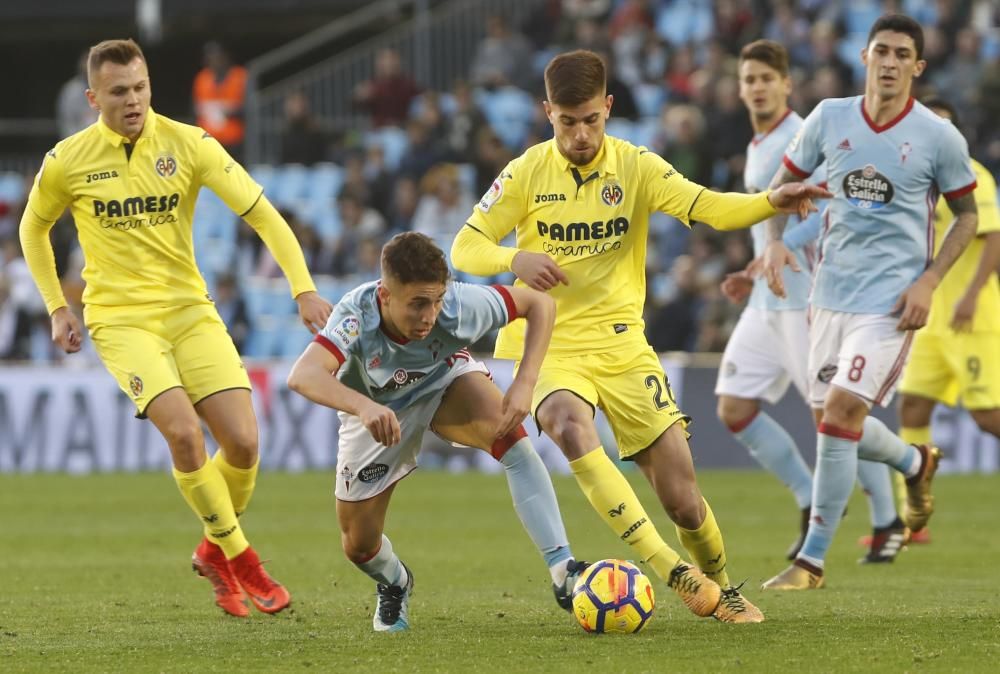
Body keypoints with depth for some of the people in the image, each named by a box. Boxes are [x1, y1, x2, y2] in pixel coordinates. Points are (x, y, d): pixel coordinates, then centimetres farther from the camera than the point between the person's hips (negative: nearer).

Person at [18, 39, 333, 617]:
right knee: (183, 431, -23)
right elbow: (34, 229, 14)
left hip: (189, 309, 2)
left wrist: (303, 288, -18)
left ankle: (216, 550, 21)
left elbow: (261, 213, -8)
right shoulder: (68, 162, -5)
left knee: (243, 442, -9)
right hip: (121, 319, -2)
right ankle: (241, 559, -4)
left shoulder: (189, 145, -6)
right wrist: (57, 308, 8)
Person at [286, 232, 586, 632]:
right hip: (376, 411, 0)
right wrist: (363, 406, -74)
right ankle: (394, 583, 42)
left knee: (508, 433, -32)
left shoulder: (459, 304, -35)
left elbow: (540, 305, -20)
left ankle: (562, 570, -31)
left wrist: (524, 384, -32)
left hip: (445, 382, 0)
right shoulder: (358, 315, -40)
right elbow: (303, 376, -57)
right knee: (359, 545, 3)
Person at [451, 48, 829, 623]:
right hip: (552, 345, -1)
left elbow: (707, 207, -14)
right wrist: (515, 259, -22)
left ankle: (720, 590, 28)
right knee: (570, 426, -36)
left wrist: (771, 203, -33)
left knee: (683, 499, -3)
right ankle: (670, 570, -36)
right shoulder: (527, 173, -2)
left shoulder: (635, 167, -1)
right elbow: (465, 248, 0)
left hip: (622, 345, 1)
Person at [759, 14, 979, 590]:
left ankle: (812, 561, -7)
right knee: (835, 420, 10)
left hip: (892, 299, -5)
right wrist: (775, 240, -6)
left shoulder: (939, 137, -7)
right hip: (832, 292, 5)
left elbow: (968, 217, 3)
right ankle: (917, 463, 43)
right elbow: (785, 181, 13)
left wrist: (929, 281, -10)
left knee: (840, 413, -16)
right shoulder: (830, 119, 2)